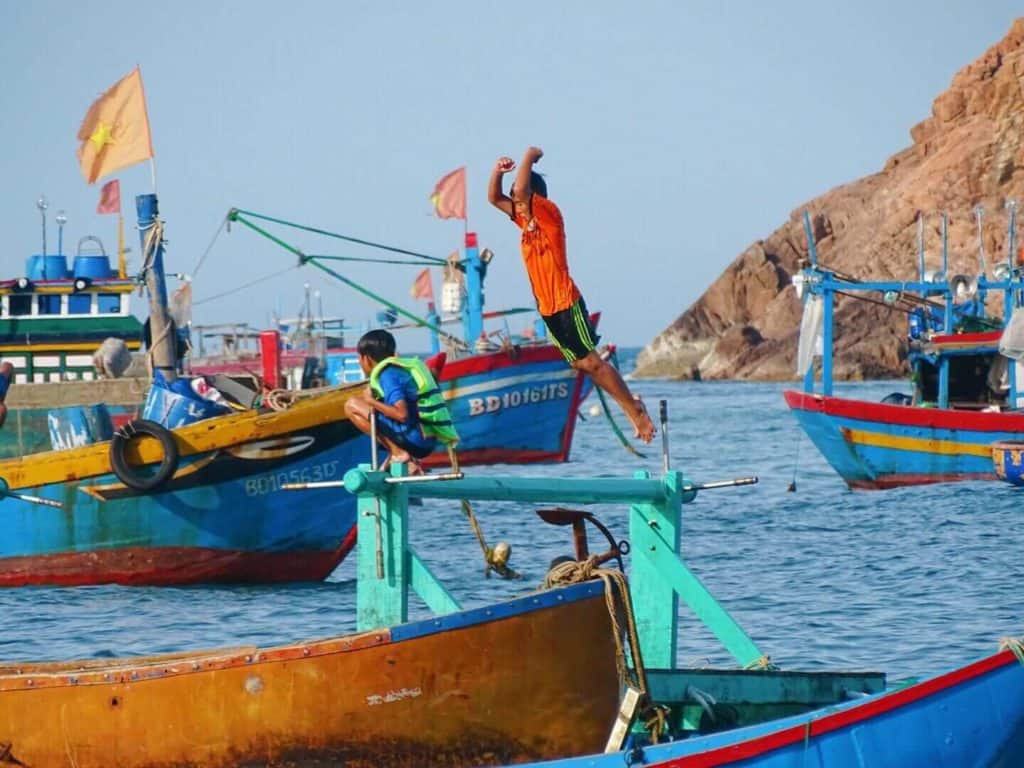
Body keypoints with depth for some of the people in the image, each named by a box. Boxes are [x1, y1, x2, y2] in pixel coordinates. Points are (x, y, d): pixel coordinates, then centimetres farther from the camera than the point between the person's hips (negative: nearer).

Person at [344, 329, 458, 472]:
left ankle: (397, 453, -10)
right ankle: (409, 462, 11)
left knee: (352, 406, -5)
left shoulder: (388, 374, -9)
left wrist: (372, 401, -6)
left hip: (414, 437, -9)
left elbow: (402, 414, -21)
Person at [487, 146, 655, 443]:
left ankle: (636, 410, -2)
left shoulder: (549, 214, -11)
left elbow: (522, 190, -26)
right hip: (547, 309, 8)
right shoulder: (525, 220, 11)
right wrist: (498, 172, 1)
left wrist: (530, 157, -12)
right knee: (580, 363, 8)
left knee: (590, 361, -8)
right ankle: (631, 405, 15)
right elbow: (494, 198, 19)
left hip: (567, 305, -8)